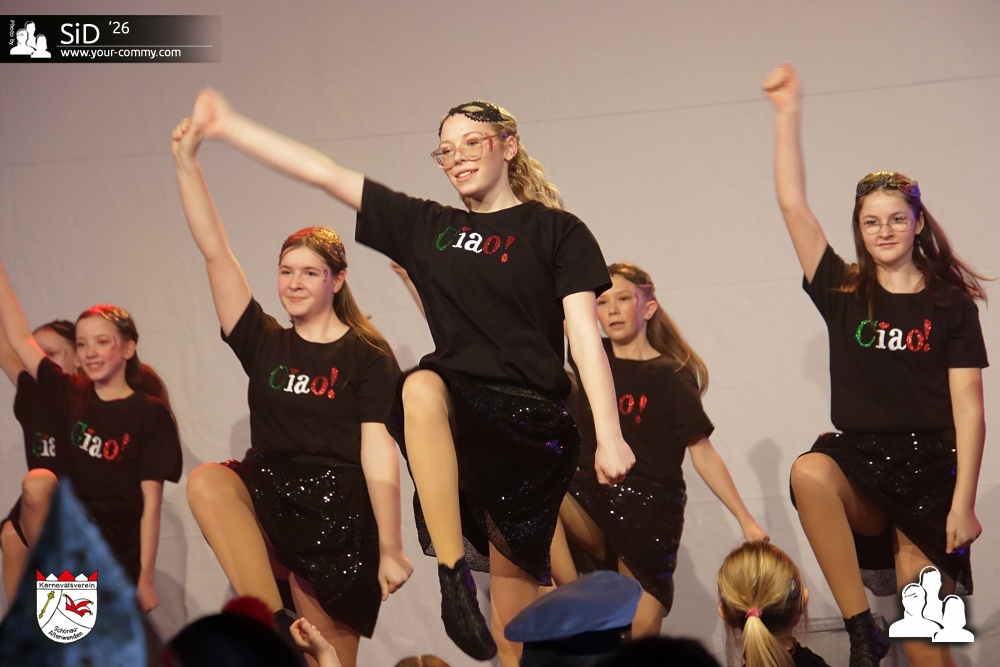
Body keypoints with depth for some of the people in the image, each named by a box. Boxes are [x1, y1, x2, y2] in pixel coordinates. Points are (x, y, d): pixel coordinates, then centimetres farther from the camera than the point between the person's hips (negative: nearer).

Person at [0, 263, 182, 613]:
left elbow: (151, 502, -7)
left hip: (118, 554, -2)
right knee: (38, 482, -24)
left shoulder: (150, 414, -6)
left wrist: (145, 579, -10)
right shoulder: (69, 396, 6)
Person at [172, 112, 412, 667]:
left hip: (337, 509, -3)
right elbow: (215, 251, 4)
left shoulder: (368, 356, 0)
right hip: (269, 494, 3)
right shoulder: (264, 344, 9)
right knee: (207, 482, -30)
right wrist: (186, 162, -2)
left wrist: (390, 550, -10)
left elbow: (379, 453, -5)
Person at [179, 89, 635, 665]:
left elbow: (584, 333, -3)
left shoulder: (555, 231, 6)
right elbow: (324, 173, 16)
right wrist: (230, 126, 15)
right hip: (457, 414, 2)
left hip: (532, 421, -2)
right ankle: (454, 573, -33)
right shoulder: (427, 228, 16)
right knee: (422, 387, -34)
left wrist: (610, 436, -12)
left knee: (514, 576, -6)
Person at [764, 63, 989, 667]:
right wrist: (789, 114, -5)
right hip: (859, 462, 1)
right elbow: (793, 205, 1)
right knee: (809, 472, -35)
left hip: (928, 469, -1)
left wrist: (963, 502, -9)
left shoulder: (951, 304, 4)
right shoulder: (844, 294, 9)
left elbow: (969, 409, 0)